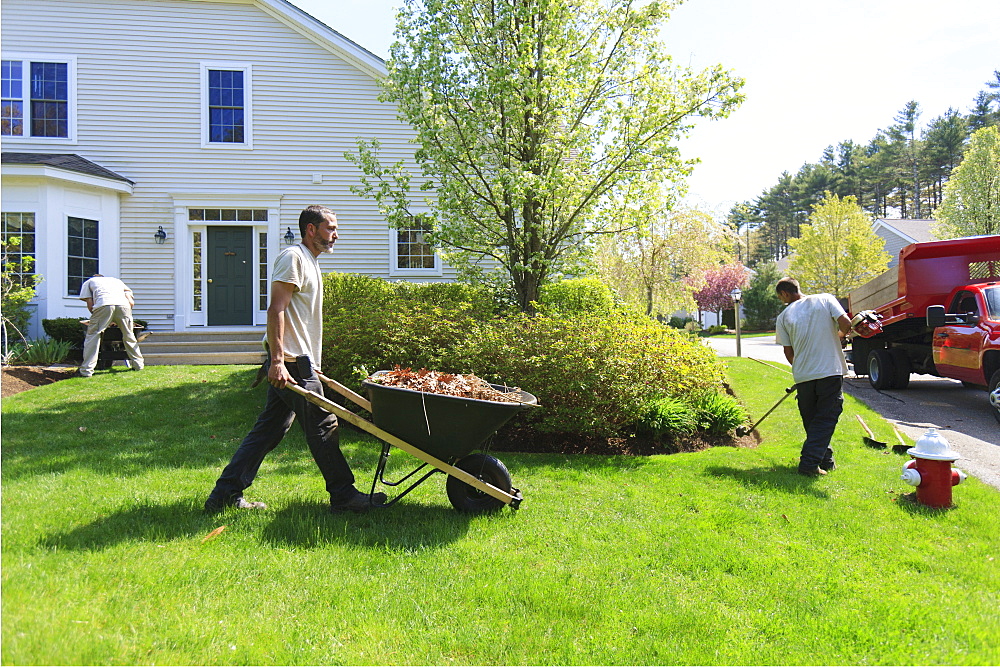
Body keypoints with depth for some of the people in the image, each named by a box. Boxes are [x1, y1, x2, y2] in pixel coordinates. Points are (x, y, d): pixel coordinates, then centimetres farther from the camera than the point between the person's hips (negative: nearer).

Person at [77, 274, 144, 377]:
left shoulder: (88, 282, 34)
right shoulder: (116, 280, 41)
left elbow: (90, 305, 19)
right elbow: (131, 302, 27)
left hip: (103, 305, -3)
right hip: (123, 305, 3)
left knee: (93, 335, 6)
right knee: (129, 336, 17)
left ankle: (86, 370, 2)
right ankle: (138, 365, 25)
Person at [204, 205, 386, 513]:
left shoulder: (309, 262, 22)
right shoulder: (293, 257, -9)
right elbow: (276, 310, -18)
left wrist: (312, 365, 25)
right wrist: (276, 360, -25)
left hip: (298, 363, 10)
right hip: (292, 363, -10)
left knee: (268, 430, 11)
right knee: (323, 427, -2)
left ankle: (225, 495, 17)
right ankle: (343, 495, 9)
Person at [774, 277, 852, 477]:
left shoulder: (784, 315, 4)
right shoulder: (826, 299, 2)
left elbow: (788, 352, 6)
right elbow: (846, 323, -10)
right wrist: (840, 335, 13)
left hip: (803, 375, 2)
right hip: (831, 370, -1)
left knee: (811, 420, 18)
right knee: (826, 419, 2)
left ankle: (825, 459, 27)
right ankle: (809, 463, -7)